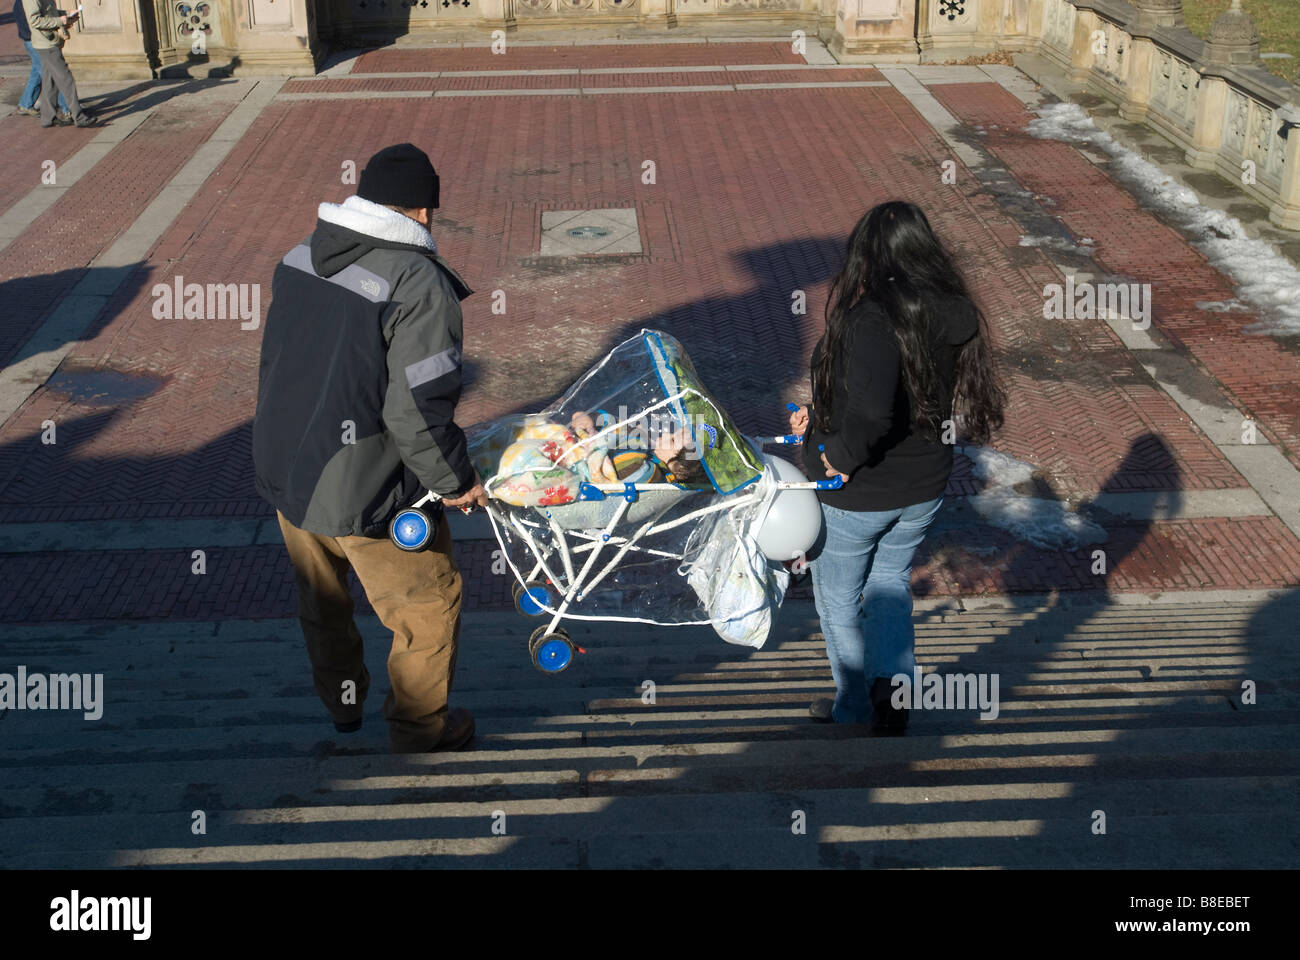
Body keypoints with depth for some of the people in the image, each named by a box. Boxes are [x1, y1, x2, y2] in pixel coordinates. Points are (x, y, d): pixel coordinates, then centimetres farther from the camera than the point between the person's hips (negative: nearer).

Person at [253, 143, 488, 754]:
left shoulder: (299, 258, 2)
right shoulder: (419, 285, -22)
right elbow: (419, 410, -24)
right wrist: (453, 481, -9)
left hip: (281, 469, 8)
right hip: (364, 495, -8)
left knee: (321, 597, 28)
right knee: (427, 604, 14)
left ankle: (340, 700, 48)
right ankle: (419, 726, 29)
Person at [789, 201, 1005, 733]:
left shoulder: (872, 319, -30)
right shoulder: (952, 314, -6)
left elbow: (871, 413, -45)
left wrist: (843, 455, -25)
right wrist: (822, 413, 9)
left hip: (855, 493, -6)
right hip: (923, 487, 6)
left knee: (838, 599, 19)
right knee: (889, 584, 28)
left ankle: (855, 706, 35)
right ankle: (894, 685, 19)